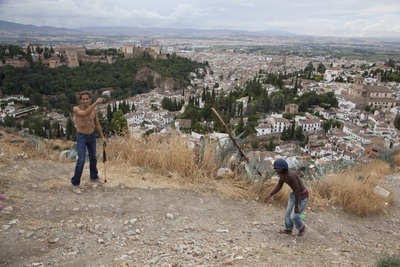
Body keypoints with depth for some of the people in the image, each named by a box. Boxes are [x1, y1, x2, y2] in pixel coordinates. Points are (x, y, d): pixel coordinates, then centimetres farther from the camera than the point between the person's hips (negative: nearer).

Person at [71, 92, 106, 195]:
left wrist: (102, 136, 9)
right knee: (81, 160, -12)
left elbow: (97, 124, 8)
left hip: (92, 136, 5)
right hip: (81, 137, -5)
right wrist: (96, 103, -46)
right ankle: (75, 184, 1)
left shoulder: (94, 109, -3)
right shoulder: (76, 109, -16)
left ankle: (94, 177, 39)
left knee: (93, 158, 18)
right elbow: (85, 113, -39)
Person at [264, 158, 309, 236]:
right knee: (288, 212, 18)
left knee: (294, 216, 1)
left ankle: (301, 227, 34)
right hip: (295, 193, 9)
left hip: (302, 196, -9)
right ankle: (288, 230, 41)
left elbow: (297, 191, -33)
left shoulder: (290, 176, -39)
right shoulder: (282, 173, -8)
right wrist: (269, 195, -2)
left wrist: (296, 206, -24)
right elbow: (279, 186, 3)